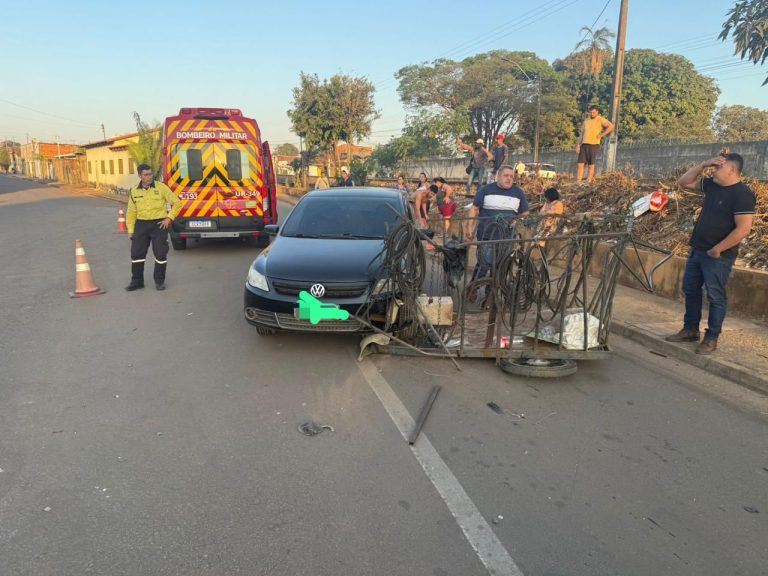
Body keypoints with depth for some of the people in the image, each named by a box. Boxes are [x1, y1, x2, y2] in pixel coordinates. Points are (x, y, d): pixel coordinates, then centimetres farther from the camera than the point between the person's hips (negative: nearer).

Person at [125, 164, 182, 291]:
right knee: (136, 252, 4)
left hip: (159, 224, -3)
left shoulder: (161, 187, -4)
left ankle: (159, 281, 15)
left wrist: (169, 218, -7)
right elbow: (131, 212, 10)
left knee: (160, 254, 0)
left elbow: (176, 202, 1)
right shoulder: (134, 191, 5)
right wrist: (130, 230, 7)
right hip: (141, 224, 3)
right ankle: (137, 281, 17)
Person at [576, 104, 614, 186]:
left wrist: (602, 135, -9)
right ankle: (578, 182, -4)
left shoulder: (601, 120, 2)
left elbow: (611, 126, -7)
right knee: (580, 164, -3)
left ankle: (588, 182, -1)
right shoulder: (586, 121, 19)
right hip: (584, 145, 5)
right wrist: (578, 145, 9)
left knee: (591, 165, -3)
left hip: (593, 145, -5)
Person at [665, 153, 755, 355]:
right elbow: (684, 182, 17)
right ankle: (690, 330, 26)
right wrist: (703, 165, 3)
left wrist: (717, 249, -19)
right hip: (697, 250, 8)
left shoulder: (742, 194, -16)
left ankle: (711, 339, 9)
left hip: (718, 256, -8)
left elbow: (743, 229, -22)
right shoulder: (712, 185, 8)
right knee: (690, 290, 14)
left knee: (715, 297, 0)